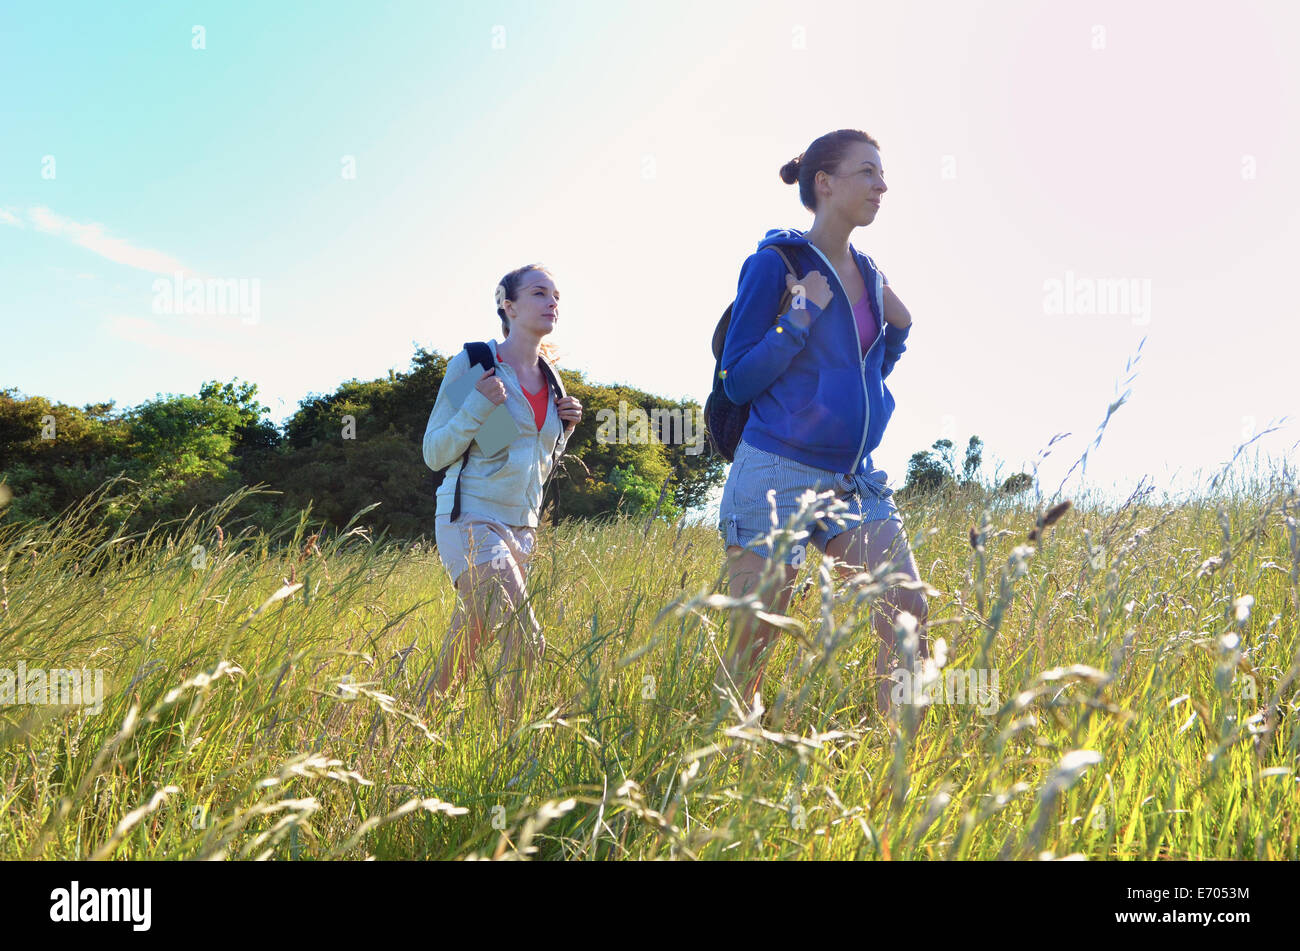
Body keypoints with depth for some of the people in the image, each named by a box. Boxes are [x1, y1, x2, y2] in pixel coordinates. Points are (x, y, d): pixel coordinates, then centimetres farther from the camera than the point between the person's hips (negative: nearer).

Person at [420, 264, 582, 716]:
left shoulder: (551, 379, 12)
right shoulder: (471, 364, -6)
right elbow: (435, 454, -6)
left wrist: (565, 427, 3)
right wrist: (479, 405, -19)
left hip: (521, 527, 7)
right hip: (470, 521, -7)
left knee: (464, 654, 11)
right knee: (526, 644, -19)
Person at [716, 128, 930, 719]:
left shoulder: (867, 273, 13)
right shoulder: (773, 263, -6)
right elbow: (737, 382, -9)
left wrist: (898, 328, 6)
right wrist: (802, 317, -18)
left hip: (853, 478, 6)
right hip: (779, 475, -6)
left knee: (907, 614, -7)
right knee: (752, 646, -1)